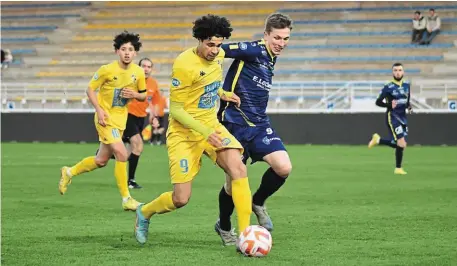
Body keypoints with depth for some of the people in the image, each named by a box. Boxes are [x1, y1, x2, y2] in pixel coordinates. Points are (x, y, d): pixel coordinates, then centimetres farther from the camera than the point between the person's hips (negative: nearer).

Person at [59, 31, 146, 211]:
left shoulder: (138, 73, -1)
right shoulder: (107, 70, -14)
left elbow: (143, 95, 11)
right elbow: (90, 89, -6)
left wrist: (134, 94, -12)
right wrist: (99, 110, -18)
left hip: (120, 119, 6)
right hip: (106, 117, -6)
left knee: (101, 160, 15)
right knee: (122, 154, -18)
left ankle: (69, 172, 39)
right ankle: (126, 199, -9)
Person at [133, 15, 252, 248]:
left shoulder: (218, 55, 0)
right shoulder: (184, 64, -22)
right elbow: (175, 110, -18)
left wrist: (222, 94, 4)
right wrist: (205, 132, -26)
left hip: (211, 125, 6)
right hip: (184, 132, -6)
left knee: (238, 169, -21)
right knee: (181, 199, -6)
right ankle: (144, 213, 28)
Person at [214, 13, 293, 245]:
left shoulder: (271, 58, 11)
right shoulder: (253, 51, -13)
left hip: (259, 125, 6)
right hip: (235, 124, -6)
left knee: (284, 168, -14)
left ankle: (258, 202, 15)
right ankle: (224, 228, 26)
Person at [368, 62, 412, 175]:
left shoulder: (407, 85, 9)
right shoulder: (388, 87, -9)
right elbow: (378, 102, -5)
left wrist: (409, 107, 1)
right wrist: (389, 105, -22)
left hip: (403, 118, 7)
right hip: (392, 118, -7)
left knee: (399, 145, 7)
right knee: (401, 144, -13)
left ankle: (378, 140, 27)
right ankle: (398, 168, 5)